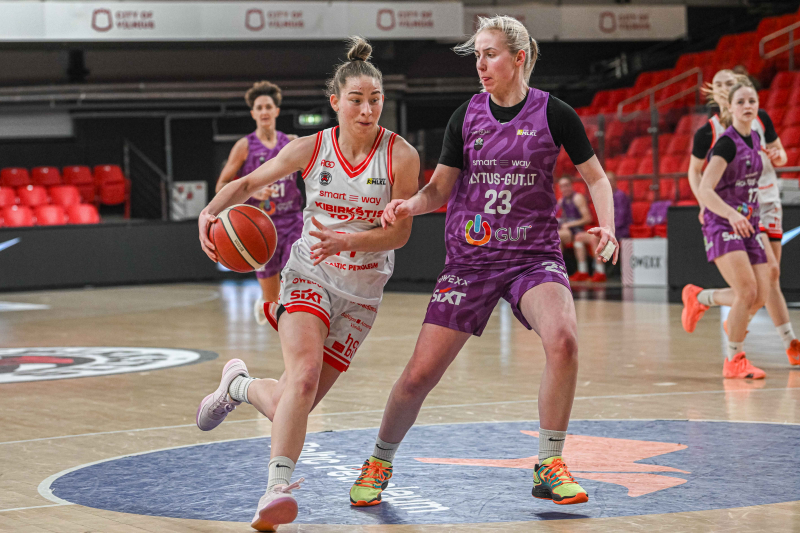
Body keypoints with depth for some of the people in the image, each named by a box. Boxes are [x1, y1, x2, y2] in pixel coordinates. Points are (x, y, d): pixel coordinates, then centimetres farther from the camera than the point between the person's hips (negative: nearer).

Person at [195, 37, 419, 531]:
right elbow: (248, 183, 8)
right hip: (309, 277, -1)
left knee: (290, 405, 0)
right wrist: (211, 211, -11)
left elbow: (399, 232, -10)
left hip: (362, 293, 1)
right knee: (304, 373, -28)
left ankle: (239, 384, 32)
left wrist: (348, 241, -28)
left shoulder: (401, 156, -10)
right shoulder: (310, 148, -5)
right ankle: (278, 486, -28)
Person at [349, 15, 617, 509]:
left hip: (534, 256, -2)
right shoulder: (467, 116, 3)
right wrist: (408, 205, -12)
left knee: (563, 339, -31)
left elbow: (596, 177, 7)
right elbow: (440, 190, 9)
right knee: (420, 374, -4)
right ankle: (379, 464, 22)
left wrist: (607, 225, -10)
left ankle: (549, 468, -15)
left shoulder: (553, 113, -3)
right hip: (470, 259, 2)